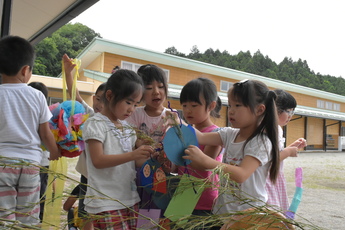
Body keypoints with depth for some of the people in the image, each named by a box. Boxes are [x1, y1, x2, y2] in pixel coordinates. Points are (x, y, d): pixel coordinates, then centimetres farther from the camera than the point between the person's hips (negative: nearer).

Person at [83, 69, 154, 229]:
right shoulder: (95, 124, -9)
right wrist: (133, 155, -28)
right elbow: (98, 161, -19)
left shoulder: (128, 127, 13)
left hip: (130, 200, 7)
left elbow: (132, 162, 13)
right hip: (106, 204, -7)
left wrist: (147, 157, -8)